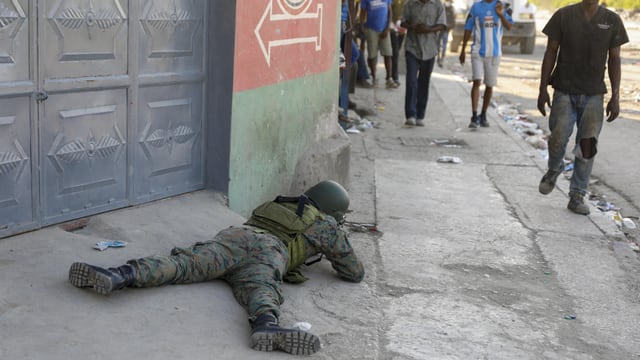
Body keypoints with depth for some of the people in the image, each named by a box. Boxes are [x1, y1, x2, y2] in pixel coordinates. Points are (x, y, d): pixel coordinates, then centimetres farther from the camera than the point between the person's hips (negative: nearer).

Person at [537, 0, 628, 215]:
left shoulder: (612, 20, 2)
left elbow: (614, 60, 5)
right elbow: (551, 53, 3)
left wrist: (615, 97, 0)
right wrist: (543, 89, -1)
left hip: (594, 95, 1)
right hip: (564, 92, -1)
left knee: (588, 145, -4)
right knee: (559, 138, -10)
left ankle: (577, 197, 7)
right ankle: (554, 170, 23)